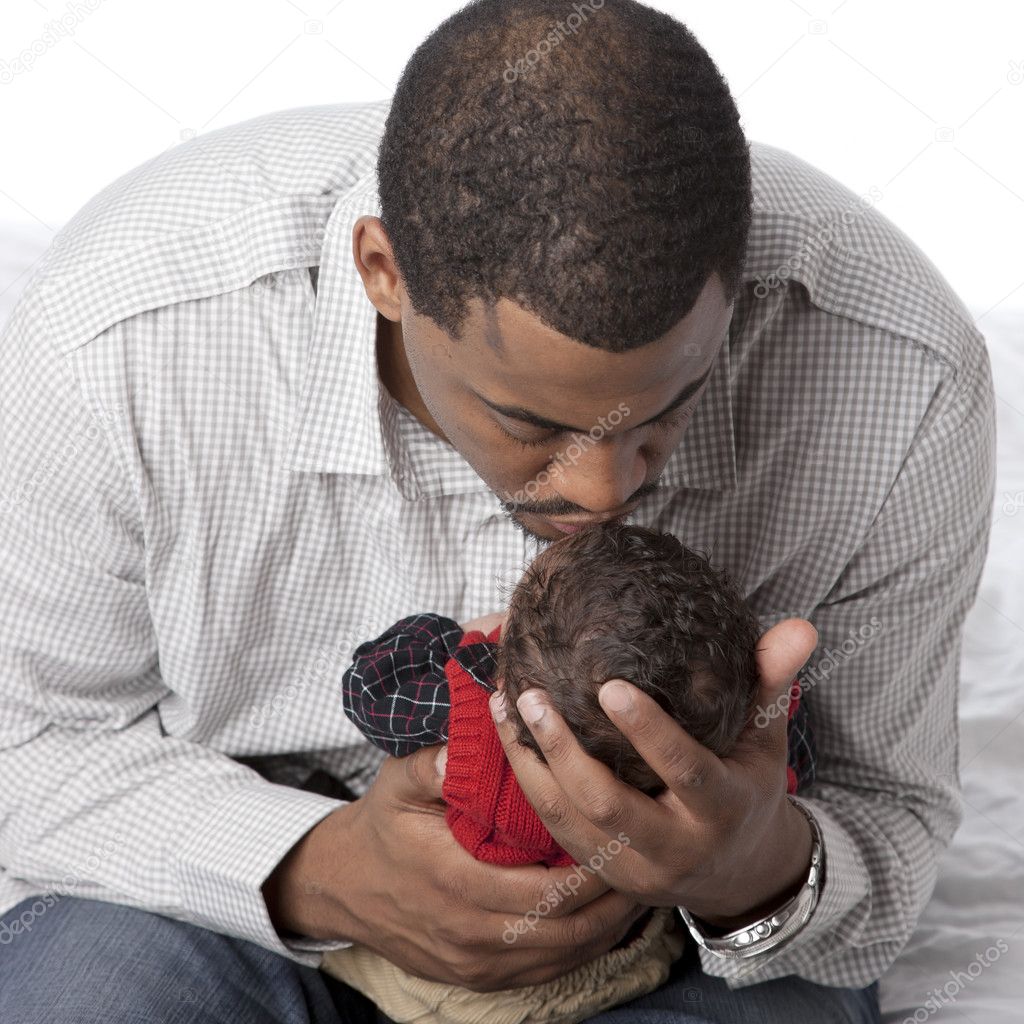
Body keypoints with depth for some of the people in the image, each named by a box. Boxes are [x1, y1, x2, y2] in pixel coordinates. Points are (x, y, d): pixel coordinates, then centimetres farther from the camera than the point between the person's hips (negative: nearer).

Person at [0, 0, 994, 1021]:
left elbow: (886, 824, -12)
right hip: (251, 879, 0)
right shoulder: (111, 334, -28)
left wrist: (765, 877, -37)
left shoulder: (905, 381, -25)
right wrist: (319, 875, -29)